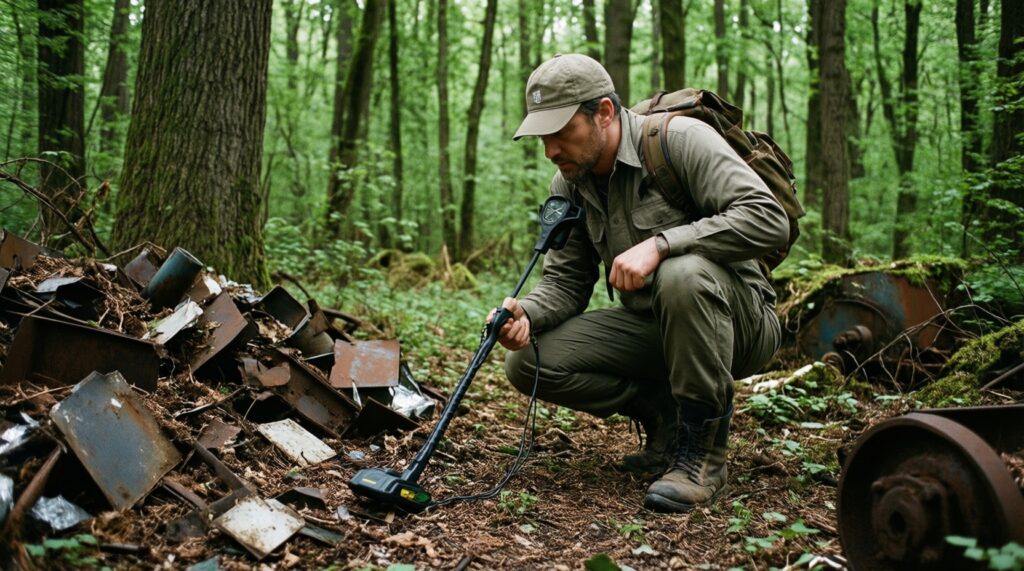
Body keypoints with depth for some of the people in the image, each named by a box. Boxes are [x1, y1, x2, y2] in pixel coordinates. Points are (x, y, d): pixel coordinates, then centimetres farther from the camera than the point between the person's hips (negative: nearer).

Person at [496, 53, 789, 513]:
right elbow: (566, 281, 3)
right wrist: (526, 313, -19)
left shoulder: (680, 139, -18)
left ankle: (703, 450, -21)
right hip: (651, 327, 6)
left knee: (683, 274, -40)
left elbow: (768, 219, -29)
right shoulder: (568, 185, 1)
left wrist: (660, 243, -35)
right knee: (527, 363, -11)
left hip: (740, 320, -6)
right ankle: (666, 418, 4)